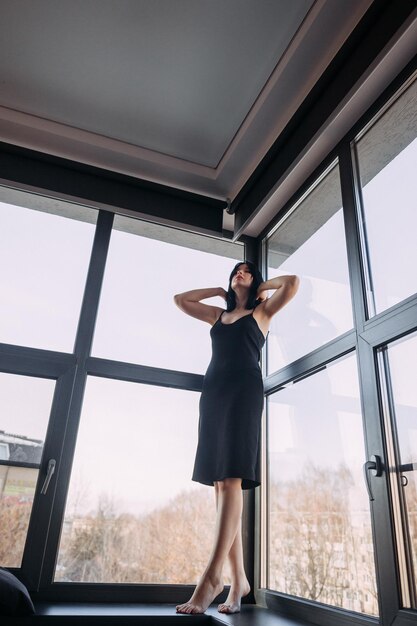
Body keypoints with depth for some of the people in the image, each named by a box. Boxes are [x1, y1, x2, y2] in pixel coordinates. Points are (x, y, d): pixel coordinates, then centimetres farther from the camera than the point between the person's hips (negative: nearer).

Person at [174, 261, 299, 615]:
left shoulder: (262, 312, 14)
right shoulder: (218, 315, 26)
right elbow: (180, 300, 31)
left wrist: (262, 288, 17)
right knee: (220, 485, -2)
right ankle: (239, 579, 3)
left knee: (231, 481, -16)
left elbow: (292, 283, 2)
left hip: (244, 390, -5)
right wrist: (219, 291, 28)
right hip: (214, 391, 5)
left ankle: (213, 576, -18)